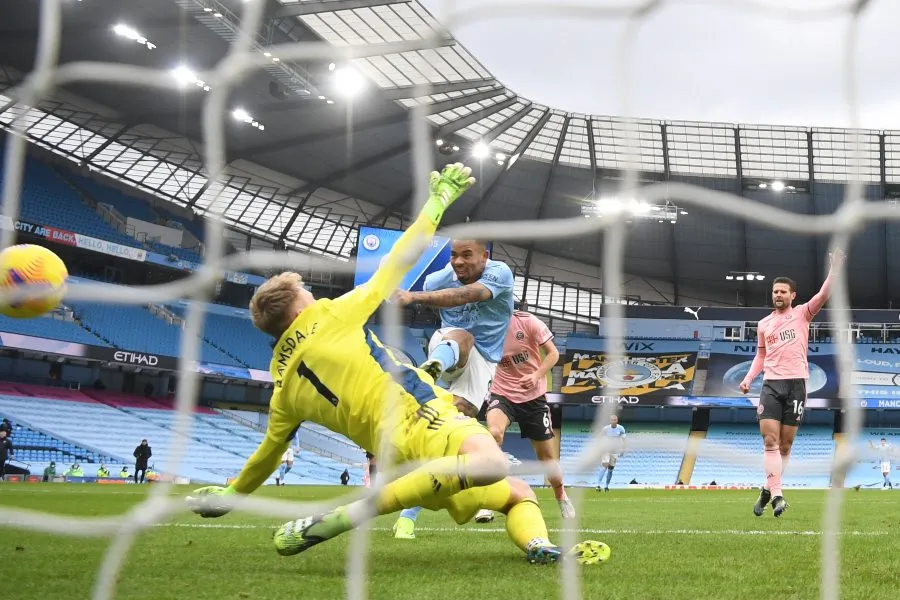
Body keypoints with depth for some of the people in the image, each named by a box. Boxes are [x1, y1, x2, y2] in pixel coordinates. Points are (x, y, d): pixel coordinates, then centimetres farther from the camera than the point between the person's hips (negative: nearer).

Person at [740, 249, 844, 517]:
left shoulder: (802, 314, 4)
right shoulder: (763, 324, 13)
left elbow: (823, 295, -11)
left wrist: (835, 267, -23)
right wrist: (748, 378, 8)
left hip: (796, 383, -2)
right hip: (771, 384, 2)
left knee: (785, 443, 3)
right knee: (770, 439, -12)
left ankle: (768, 489, 19)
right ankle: (776, 494, -14)